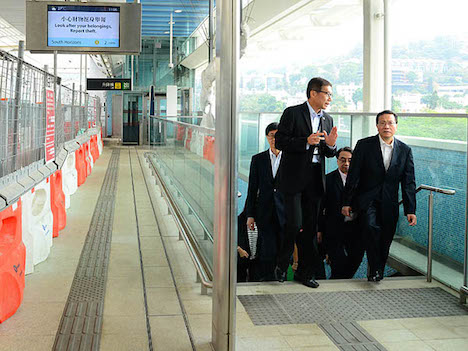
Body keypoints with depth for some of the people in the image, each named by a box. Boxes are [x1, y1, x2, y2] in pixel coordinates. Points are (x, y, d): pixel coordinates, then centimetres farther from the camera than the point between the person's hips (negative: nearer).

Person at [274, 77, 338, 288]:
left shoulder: (327, 120, 15)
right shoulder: (292, 113, -3)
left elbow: (328, 154, 18)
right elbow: (280, 142, -10)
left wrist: (331, 144, -5)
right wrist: (306, 141, -19)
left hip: (315, 179, 6)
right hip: (294, 177, -6)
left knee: (310, 227, 7)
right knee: (294, 224, -9)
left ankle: (305, 271, 18)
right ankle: (282, 264, 14)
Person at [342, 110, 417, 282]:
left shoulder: (405, 150, 4)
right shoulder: (364, 145, -3)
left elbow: (408, 183, 5)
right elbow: (353, 176, -2)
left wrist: (410, 210, 0)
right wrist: (347, 202, -4)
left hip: (389, 204, 3)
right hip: (367, 199, -3)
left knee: (385, 241, 3)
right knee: (371, 227, -26)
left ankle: (377, 273, 23)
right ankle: (375, 270, -15)